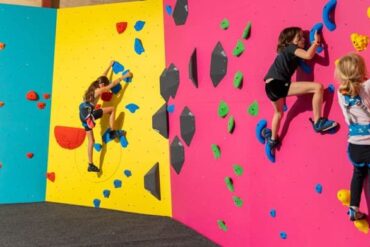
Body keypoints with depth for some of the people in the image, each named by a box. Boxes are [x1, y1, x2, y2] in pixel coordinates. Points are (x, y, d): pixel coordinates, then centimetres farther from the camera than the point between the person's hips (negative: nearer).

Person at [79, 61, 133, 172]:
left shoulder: (93, 87, 15)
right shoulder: (99, 90, -7)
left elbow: (102, 78, 29)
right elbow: (113, 84, -4)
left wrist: (110, 66, 38)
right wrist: (124, 76, 4)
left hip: (84, 115, 9)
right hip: (88, 114, -9)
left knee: (91, 140, 11)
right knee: (112, 109, -3)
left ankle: (91, 165, 13)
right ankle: (112, 132, 2)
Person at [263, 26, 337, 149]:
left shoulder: (285, 50, 23)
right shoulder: (291, 47, -1)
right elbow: (308, 55, -16)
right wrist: (316, 41, -3)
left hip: (270, 85, 9)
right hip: (279, 84, -9)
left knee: (278, 112, 36)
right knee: (318, 87, -13)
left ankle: (273, 139, 50)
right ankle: (317, 122, -7)